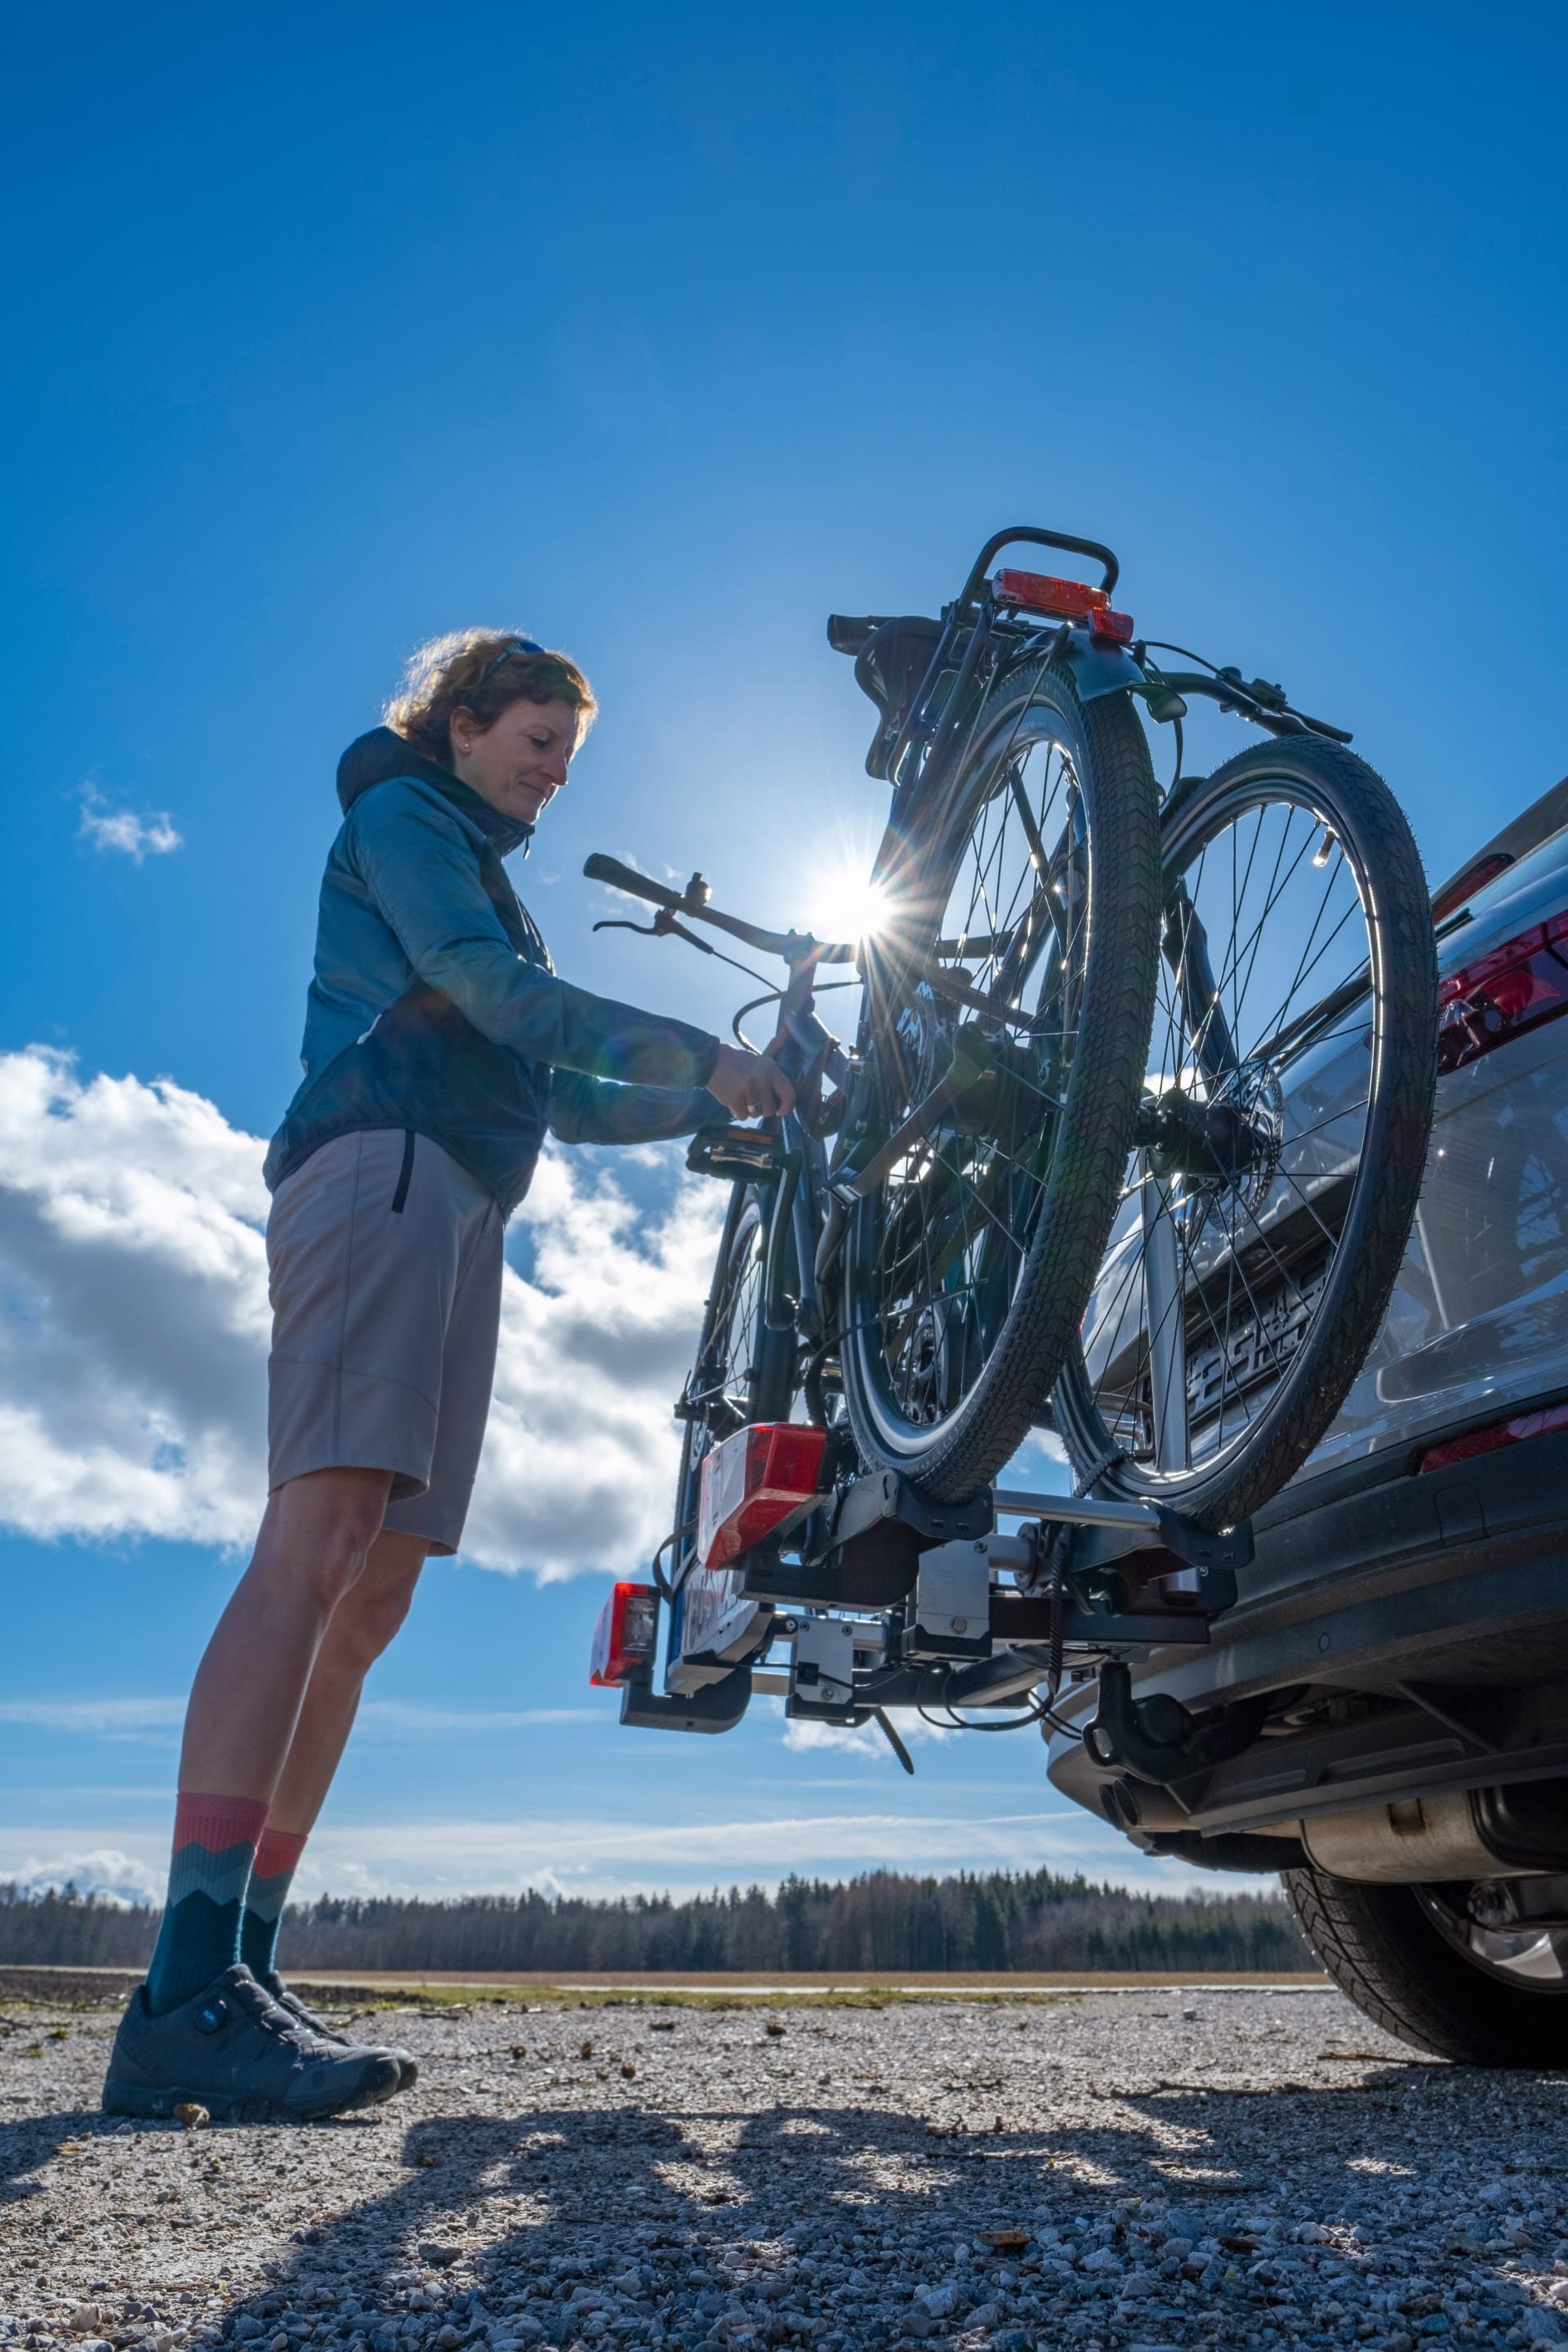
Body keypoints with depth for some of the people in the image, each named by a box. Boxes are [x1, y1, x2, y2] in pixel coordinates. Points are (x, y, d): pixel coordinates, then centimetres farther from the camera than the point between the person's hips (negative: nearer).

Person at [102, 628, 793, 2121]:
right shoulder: (399, 811, 11)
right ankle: (185, 1998, -29)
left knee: (372, 1593, -2)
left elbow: (561, 1097, 33)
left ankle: (240, 1968, -1)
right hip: (381, 1164, -9)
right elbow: (488, 987, -7)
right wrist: (701, 1056, -6)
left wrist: (715, 1108, 24)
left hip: (460, 1214, 9)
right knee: (321, 1536, -24)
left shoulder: (486, 876, 36)